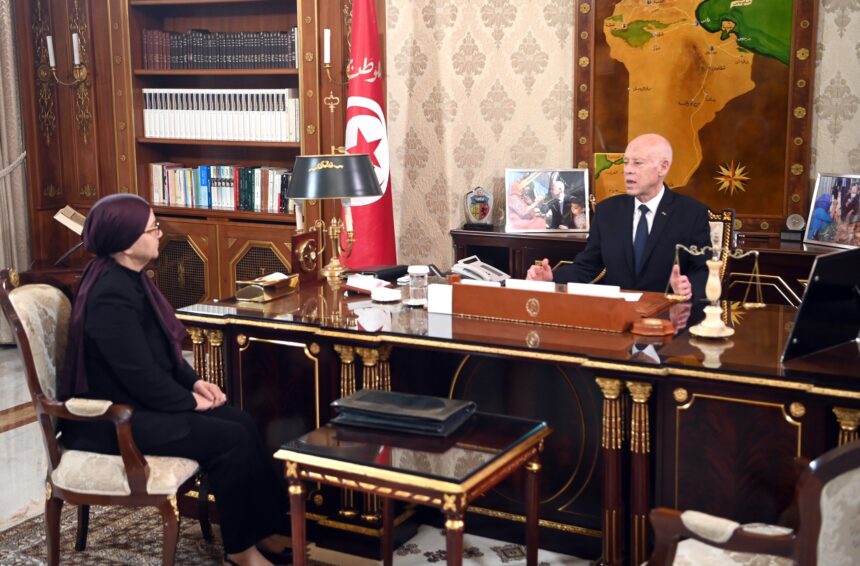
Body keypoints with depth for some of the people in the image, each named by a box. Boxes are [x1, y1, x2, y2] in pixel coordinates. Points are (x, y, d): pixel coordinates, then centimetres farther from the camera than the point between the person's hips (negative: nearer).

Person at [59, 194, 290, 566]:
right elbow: (139, 373, -25)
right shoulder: (111, 295, -25)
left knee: (240, 421, -5)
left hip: (138, 400, 10)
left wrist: (193, 382, 2)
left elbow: (163, 348, 16)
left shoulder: (130, 278, 8)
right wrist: (189, 401, -12)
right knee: (230, 439, -17)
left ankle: (261, 532, 0)